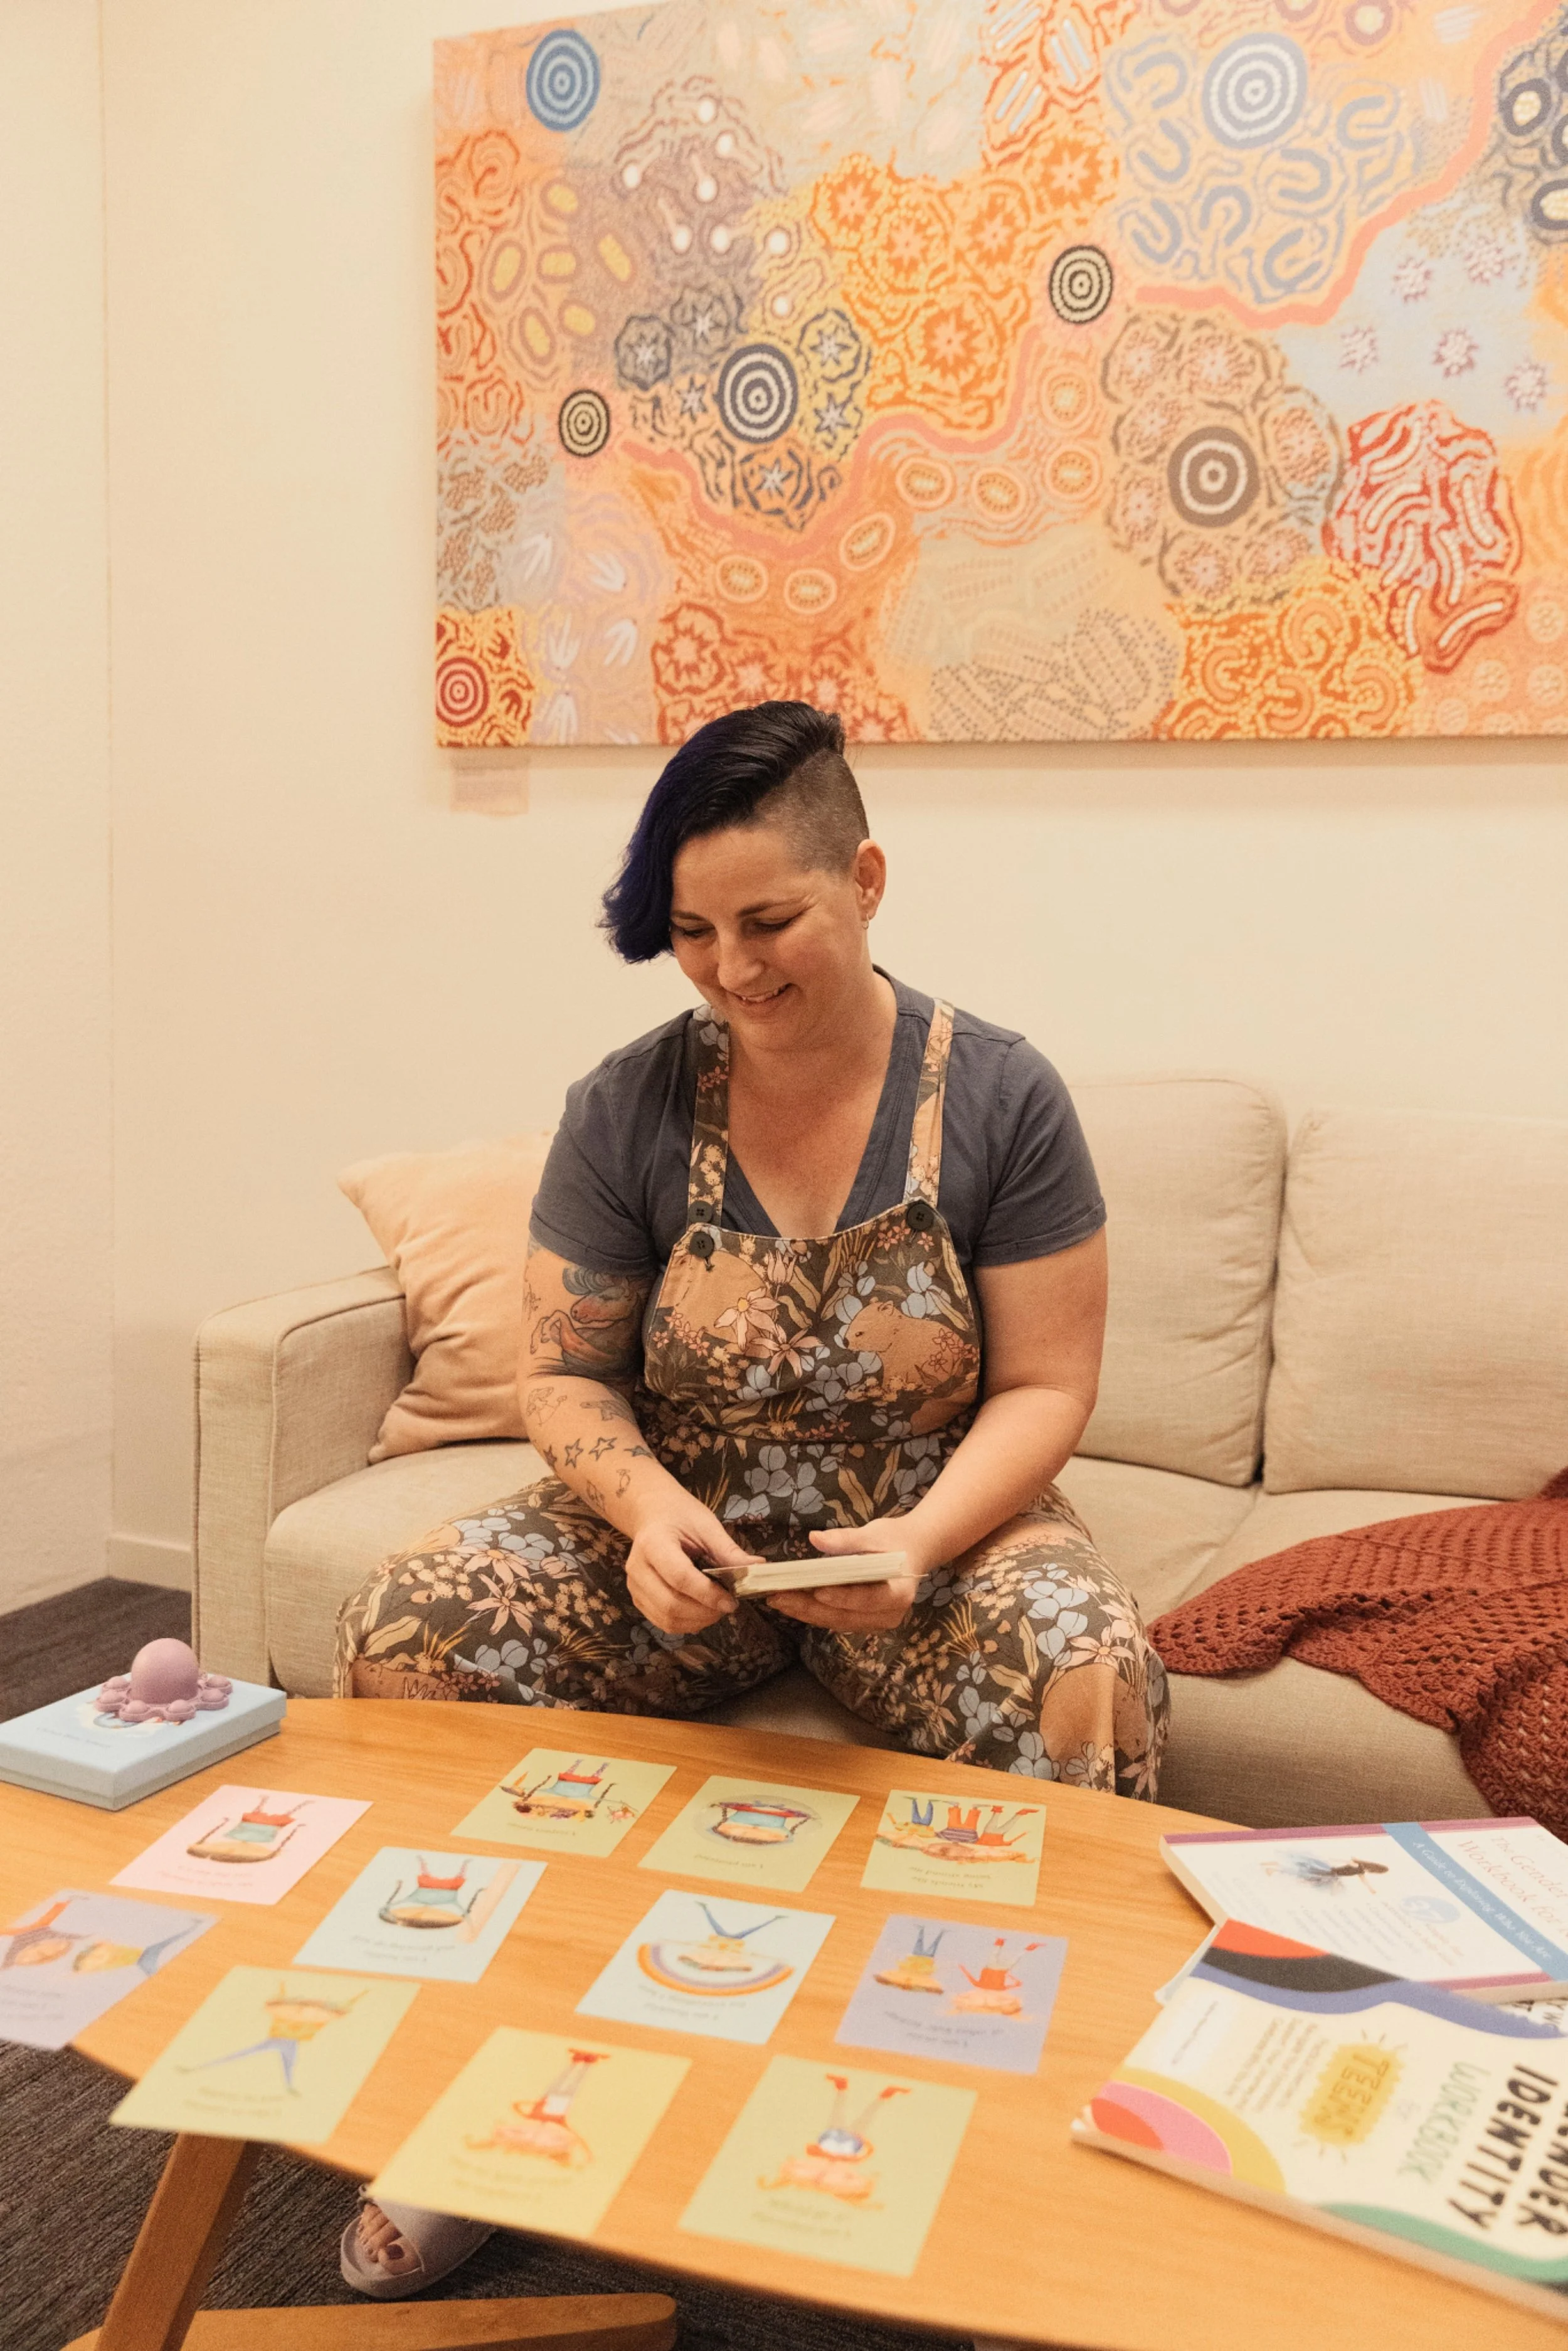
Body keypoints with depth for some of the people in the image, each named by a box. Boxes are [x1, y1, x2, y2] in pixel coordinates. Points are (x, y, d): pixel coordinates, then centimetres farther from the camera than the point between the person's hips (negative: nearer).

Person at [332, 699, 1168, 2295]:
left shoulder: (999, 1098, -7)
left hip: (931, 1531, -1)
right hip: (678, 1538, 2)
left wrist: (921, 1539, -24)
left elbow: (1043, 1390, -5)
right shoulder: (628, 1108, -4)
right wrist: (646, 1506, -22)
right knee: (403, 1629, -22)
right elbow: (563, 1373, 0)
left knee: (1091, 1673, -34)